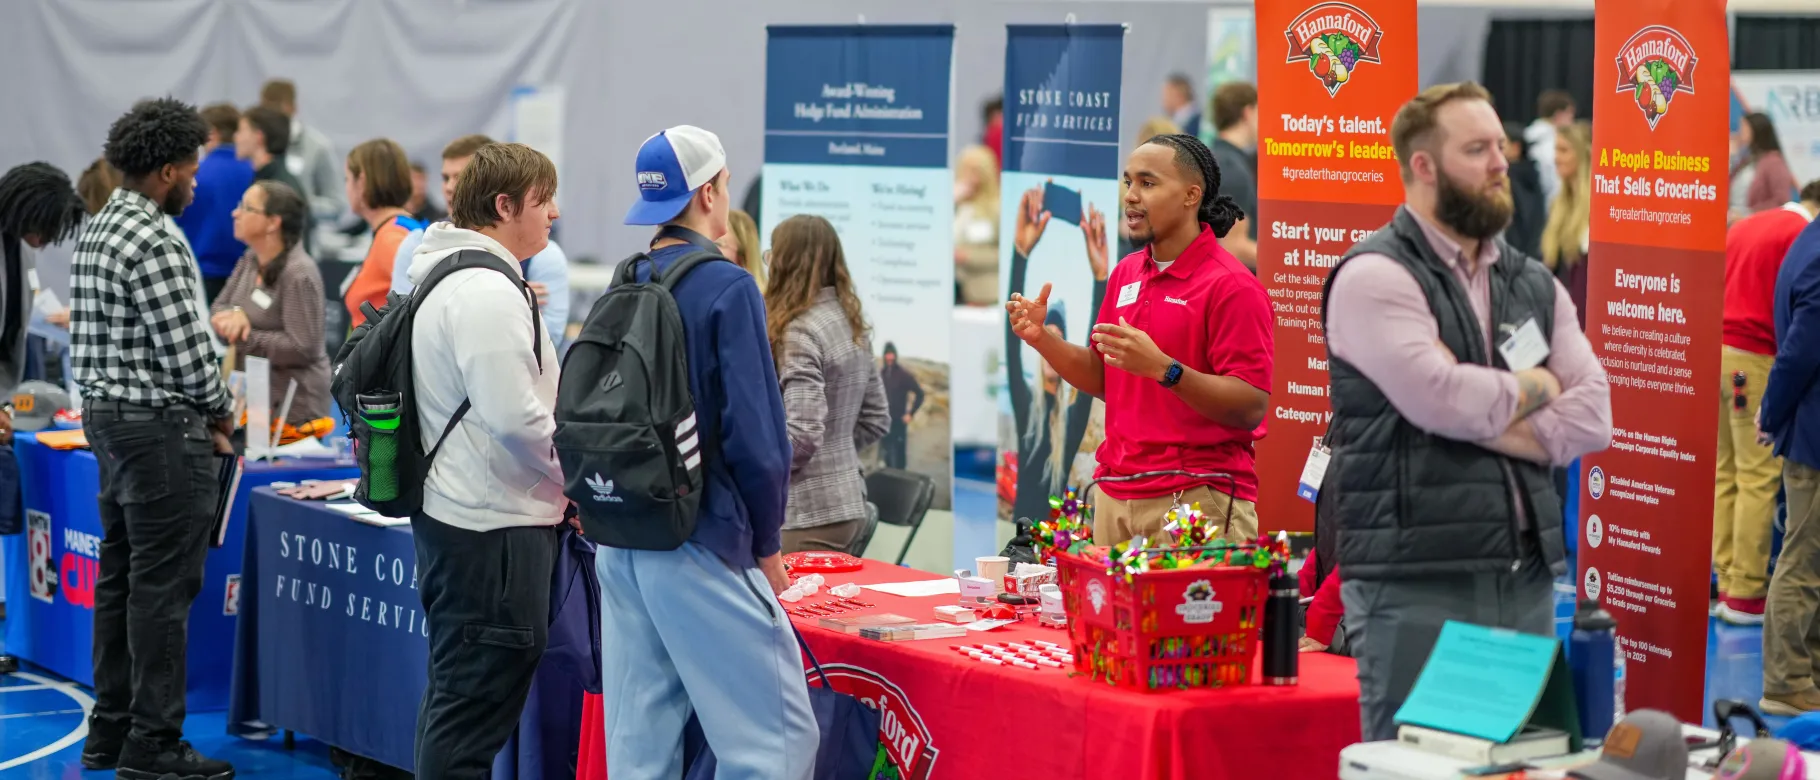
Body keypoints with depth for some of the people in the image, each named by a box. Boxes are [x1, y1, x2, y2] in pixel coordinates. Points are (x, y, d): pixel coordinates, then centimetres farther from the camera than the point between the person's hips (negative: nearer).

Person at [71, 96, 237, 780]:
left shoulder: (98, 230, 13)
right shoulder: (153, 244, -18)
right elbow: (186, 347, -20)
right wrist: (219, 410, -1)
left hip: (107, 417, 10)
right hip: (161, 424, -10)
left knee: (119, 580, 14)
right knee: (162, 588, -5)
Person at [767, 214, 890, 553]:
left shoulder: (800, 331, -15)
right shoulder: (852, 325, 11)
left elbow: (803, 434, -22)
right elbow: (876, 420, 18)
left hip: (811, 512, -9)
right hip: (849, 502, 9)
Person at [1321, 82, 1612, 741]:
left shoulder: (1535, 284, 15)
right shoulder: (1375, 277, -6)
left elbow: (1592, 415, 4)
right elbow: (1444, 396, -20)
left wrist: (1484, 417, -11)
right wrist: (1535, 386, 0)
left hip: (1527, 579, 6)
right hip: (1415, 586, -6)